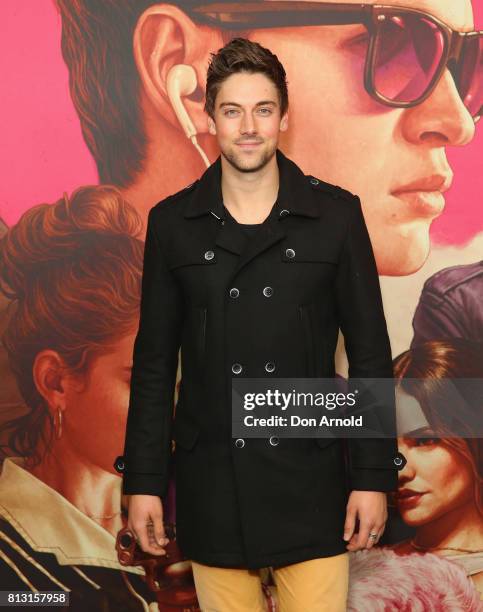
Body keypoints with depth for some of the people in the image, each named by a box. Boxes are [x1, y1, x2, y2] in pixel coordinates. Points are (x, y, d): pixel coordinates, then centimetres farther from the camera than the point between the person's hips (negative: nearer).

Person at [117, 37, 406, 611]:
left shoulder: (336, 214, -2)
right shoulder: (172, 222, 1)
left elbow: (370, 353, 0)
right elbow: (154, 360, 5)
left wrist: (373, 475, -3)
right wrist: (143, 479, 3)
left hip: (309, 479, -1)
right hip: (209, 485, 1)